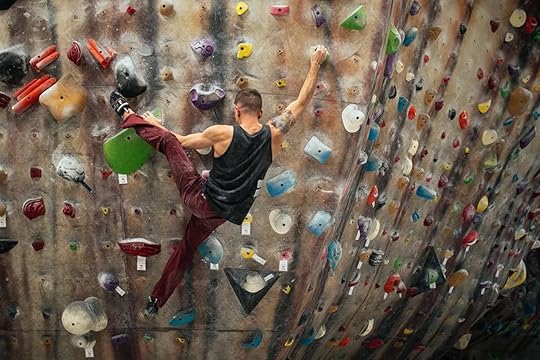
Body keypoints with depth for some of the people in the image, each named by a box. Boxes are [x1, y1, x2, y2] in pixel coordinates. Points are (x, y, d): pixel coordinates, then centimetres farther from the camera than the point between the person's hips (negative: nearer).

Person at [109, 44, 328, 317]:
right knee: (186, 249, 25)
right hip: (223, 214, 4)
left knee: (166, 140, 7)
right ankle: (156, 302, 38)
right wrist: (316, 63, 11)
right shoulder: (274, 134, -11)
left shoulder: (222, 134, -17)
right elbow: (303, 101, 1)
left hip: (200, 199, -4)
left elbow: (183, 142, 0)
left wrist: (157, 124, 17)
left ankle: (128, 115, 29)